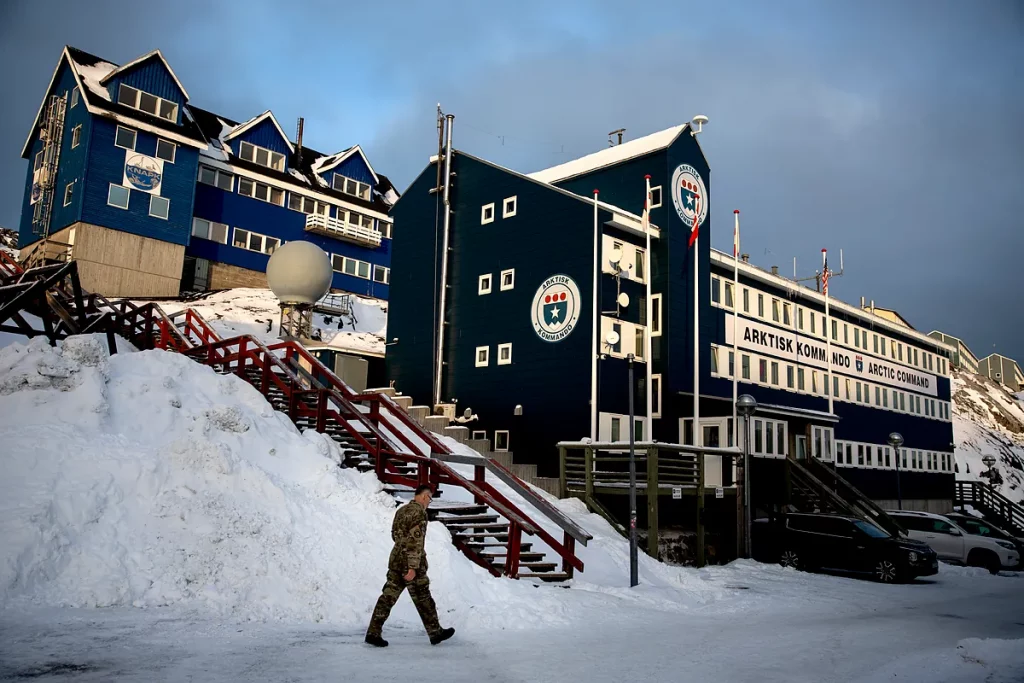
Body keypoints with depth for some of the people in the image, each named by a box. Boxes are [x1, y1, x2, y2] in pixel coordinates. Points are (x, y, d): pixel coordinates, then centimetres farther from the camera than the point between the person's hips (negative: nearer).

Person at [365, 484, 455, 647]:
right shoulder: (419, 512, -15)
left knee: (388, 597, 7)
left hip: (395, 560, 8)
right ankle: (435, 633, 16)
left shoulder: (401, 510, 11)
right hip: (411, 563, -7)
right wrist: (413, 567, -22)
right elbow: (415, 541, -21)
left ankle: (373, 633, 4)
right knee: (423, 600, 5)